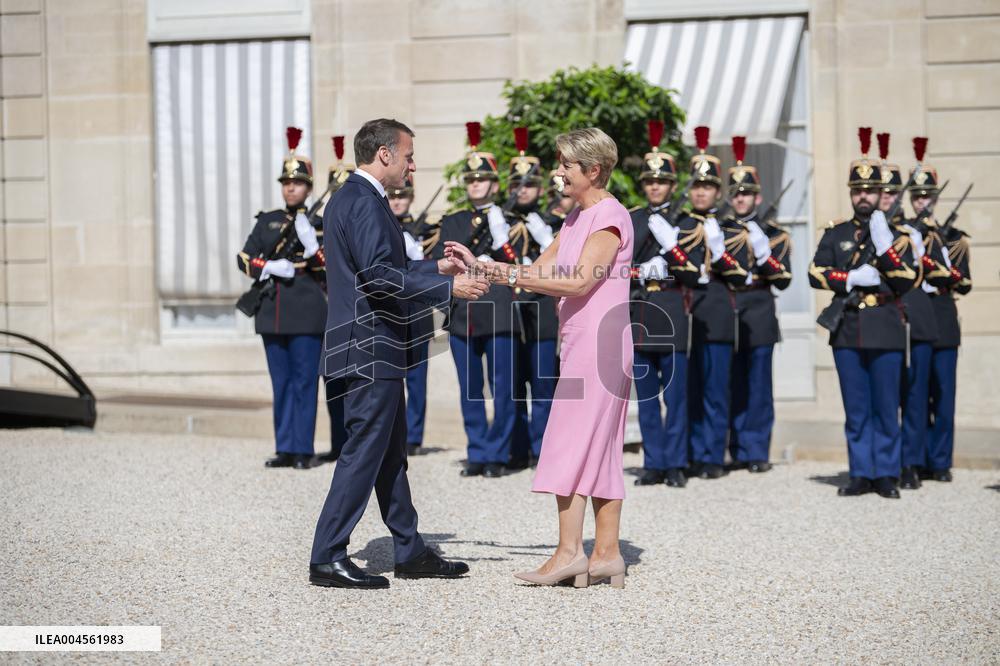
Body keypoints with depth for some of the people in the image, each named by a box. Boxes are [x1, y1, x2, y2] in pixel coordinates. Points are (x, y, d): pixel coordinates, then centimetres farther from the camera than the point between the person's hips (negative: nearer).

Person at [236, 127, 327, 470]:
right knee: (281, 384, 7)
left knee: (304, 382, -3)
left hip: (306, 313, -4)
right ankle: (285, 449, 12)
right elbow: (244, 259, 6)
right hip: (273, 313, 4)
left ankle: (303, 450, 1)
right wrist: (271, 268, -10)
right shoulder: (267, 221, 13)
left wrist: (312, 242, -18)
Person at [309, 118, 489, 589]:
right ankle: (327, 559, -2)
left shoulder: (348, 198, 17)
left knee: (390, 452, 14)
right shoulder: (365, 201, -16)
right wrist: (449, 289, -21)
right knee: (365, 450, -6)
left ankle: (410, 552, 21)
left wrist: (436, 268, 21)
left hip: (374, 347, 11)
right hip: (370, 347, -11)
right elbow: (379, 275, -25)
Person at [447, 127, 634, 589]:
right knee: (598, 448, 7)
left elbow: (581, 281, -21)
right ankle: (607, 553, 8)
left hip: (598, 343, -10)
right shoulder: (577, 218, 19)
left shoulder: (611, 217, -11)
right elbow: (541, 271, 17)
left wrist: (513, 276, -22)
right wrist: (480, 265, 8)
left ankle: (569, 551, -11)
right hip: (582, 344, 10)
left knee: (570, 444, -11)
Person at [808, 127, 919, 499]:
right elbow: (816, 273, 0)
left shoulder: (897, 235, 5)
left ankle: (887, 475, 8)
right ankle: (861, 474, 11)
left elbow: (907, 282, -6)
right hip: (847, 329, 2)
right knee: (856, 409, 6)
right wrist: (852, 278, -13)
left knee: (886, 408, 1)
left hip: (885, 330, -2)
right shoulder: (835, 233, 11)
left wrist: (886, 246, -17)